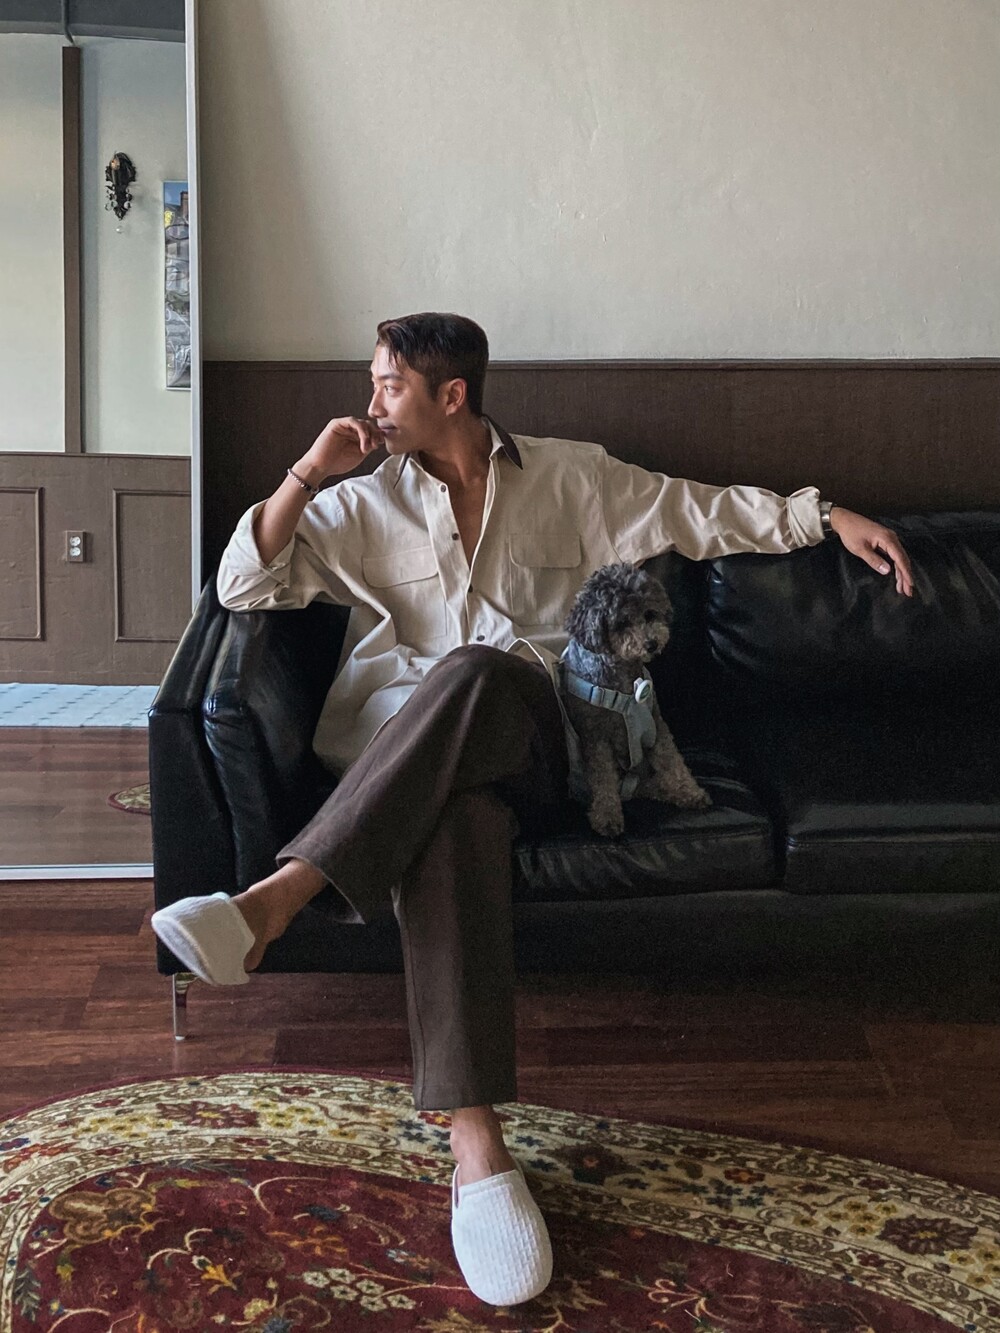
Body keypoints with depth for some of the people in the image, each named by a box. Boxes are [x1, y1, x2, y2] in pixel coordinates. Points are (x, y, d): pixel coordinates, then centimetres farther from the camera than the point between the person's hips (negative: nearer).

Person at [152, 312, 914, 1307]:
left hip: (527, 731, 0)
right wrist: (309, 472, 1)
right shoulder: (363, 505, 17)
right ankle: (477, 1148, -49)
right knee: (455, 814, -39)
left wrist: (831, 518, 11)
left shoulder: (570, 477, 15)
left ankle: (277, 898, -48)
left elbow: (702, 512, 19)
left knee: (479, 673, -38)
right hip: (398, 748, 0)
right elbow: (244, 584, 11)